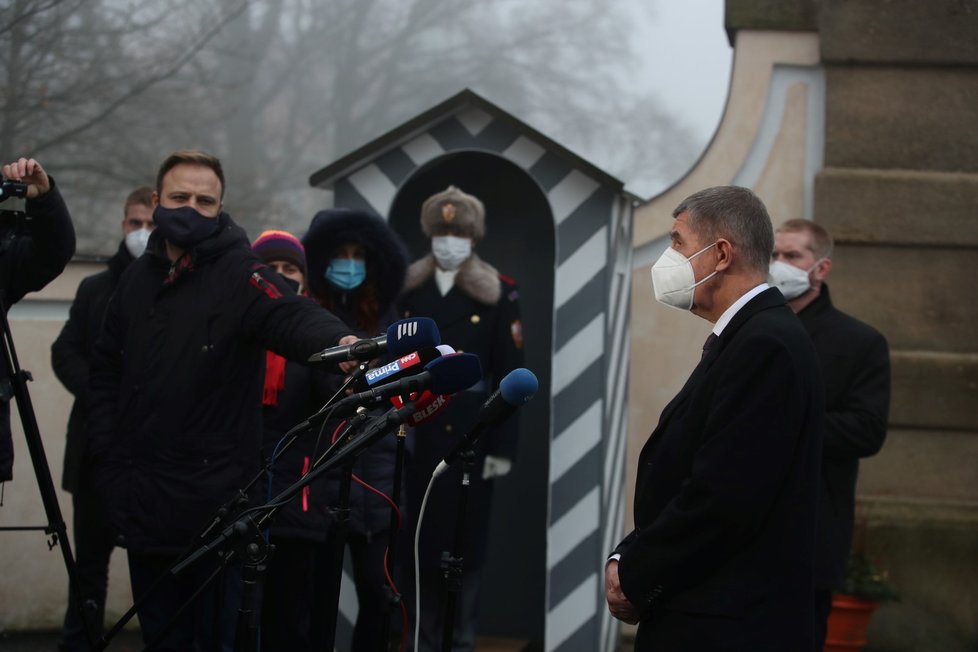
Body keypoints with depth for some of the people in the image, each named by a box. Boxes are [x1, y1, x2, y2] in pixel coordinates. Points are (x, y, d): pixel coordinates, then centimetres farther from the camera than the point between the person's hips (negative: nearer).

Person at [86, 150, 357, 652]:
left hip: (214, 498, -5)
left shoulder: (239, 274, -7)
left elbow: (294, 316, -25)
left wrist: (337, 340, -47)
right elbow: (106, 371, 17)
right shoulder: (137, 280, 11)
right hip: (144, 499, 5)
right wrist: (108, 457, 8)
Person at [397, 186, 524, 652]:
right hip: (419, 435, 2)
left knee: (466, 543, 0)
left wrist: (502, 447, -7)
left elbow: (510, 377, -2)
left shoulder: (498, 296, 0)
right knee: (423, 541, 5)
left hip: (471, 435, -2)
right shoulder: (408, 291, 8)